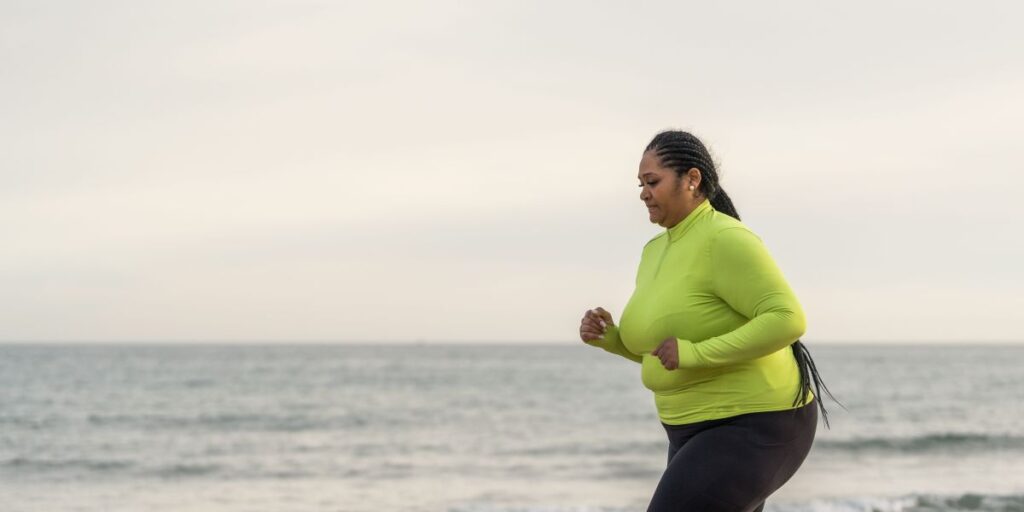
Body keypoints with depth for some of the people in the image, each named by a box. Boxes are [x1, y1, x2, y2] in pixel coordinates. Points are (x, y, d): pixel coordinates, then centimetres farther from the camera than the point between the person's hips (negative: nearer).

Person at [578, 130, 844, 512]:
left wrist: (696, 353, -29)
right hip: (710, 429, 10)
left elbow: (787, 321, -28)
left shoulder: (726, 242, -20)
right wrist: (605, 335, 0)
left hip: (756, 431, -10)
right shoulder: (659, 252, 11)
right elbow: (655, 348, 20)